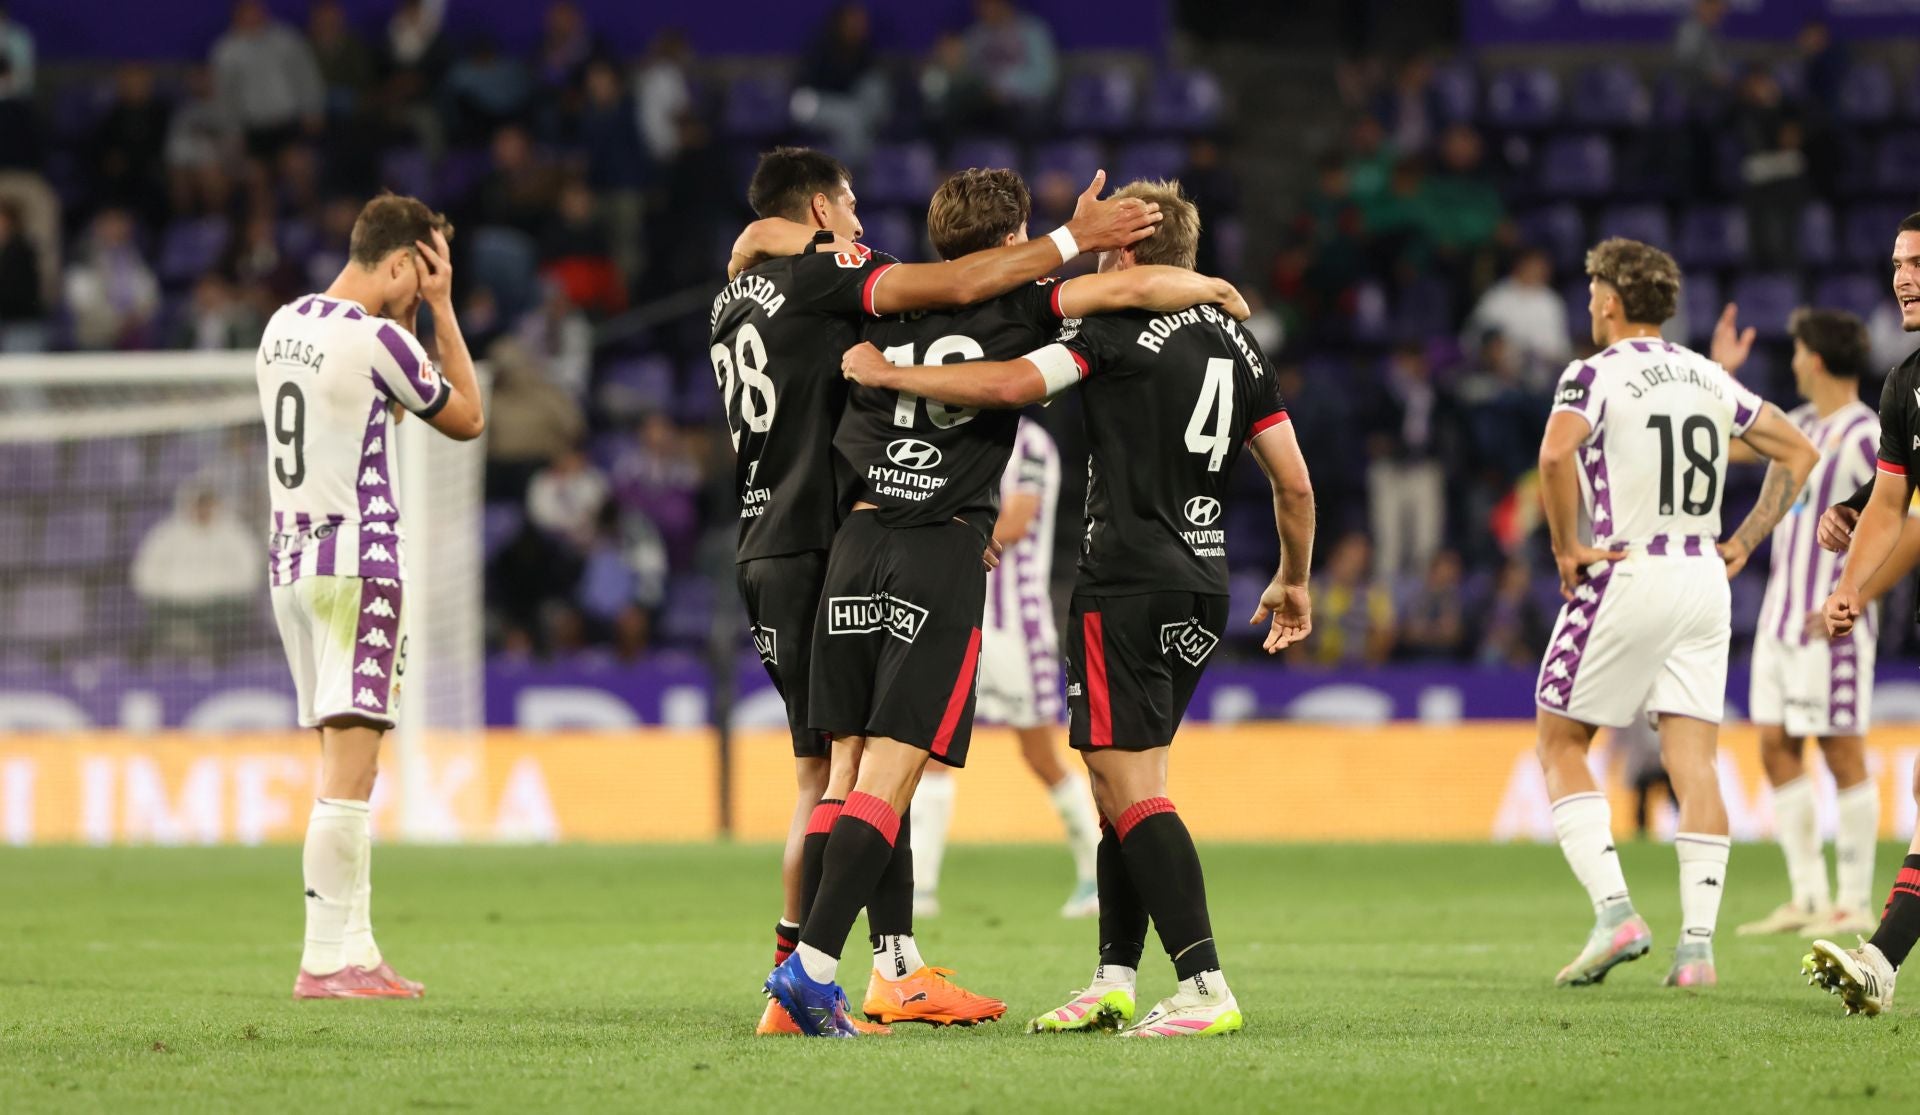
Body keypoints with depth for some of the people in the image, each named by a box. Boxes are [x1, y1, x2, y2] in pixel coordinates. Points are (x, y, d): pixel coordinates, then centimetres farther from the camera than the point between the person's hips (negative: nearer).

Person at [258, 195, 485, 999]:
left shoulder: (282, 327, 12)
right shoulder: (376, 339, -13)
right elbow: (467, 418, 1)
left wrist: (411, 319, 18)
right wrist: (441, 311, 3)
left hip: (290, 563, 9)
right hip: (357, 564, -9)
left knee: (343, 764, 12)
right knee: (349, 768, -10)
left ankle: (354, 950, 12)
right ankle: (327, 958, -13)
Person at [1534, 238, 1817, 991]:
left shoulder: (1596, 375, -7)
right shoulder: (1707, 378, 13)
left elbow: (1555, 454, -26)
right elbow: (1798, 454, 19)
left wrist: (1566, 546, -15)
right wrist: (1743, 542, 16)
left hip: (1625, 575, -5)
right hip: (1702, 580, 5)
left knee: (1560, 745, 7)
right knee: (1692, 761, 3)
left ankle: (1614, 911, -7)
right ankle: (1697, 943, -4)